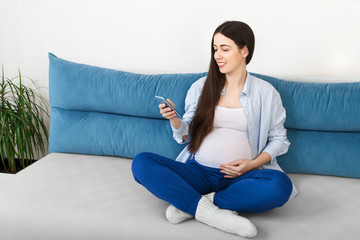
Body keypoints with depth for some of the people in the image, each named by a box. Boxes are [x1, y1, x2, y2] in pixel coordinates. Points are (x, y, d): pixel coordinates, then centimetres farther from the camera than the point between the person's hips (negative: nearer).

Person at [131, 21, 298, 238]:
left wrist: (253, 164, -7)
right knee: (141, 162, -22)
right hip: (199, 171, 2)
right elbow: (187, 135, 13)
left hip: (241, 177, -1)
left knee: (281, 185, -34)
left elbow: (278, 138, 10)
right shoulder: (200, 87, 12)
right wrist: (174, 120, -9)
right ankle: (213, 213, -29)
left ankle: (190, 204, -23)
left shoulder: (266, 92, 7)